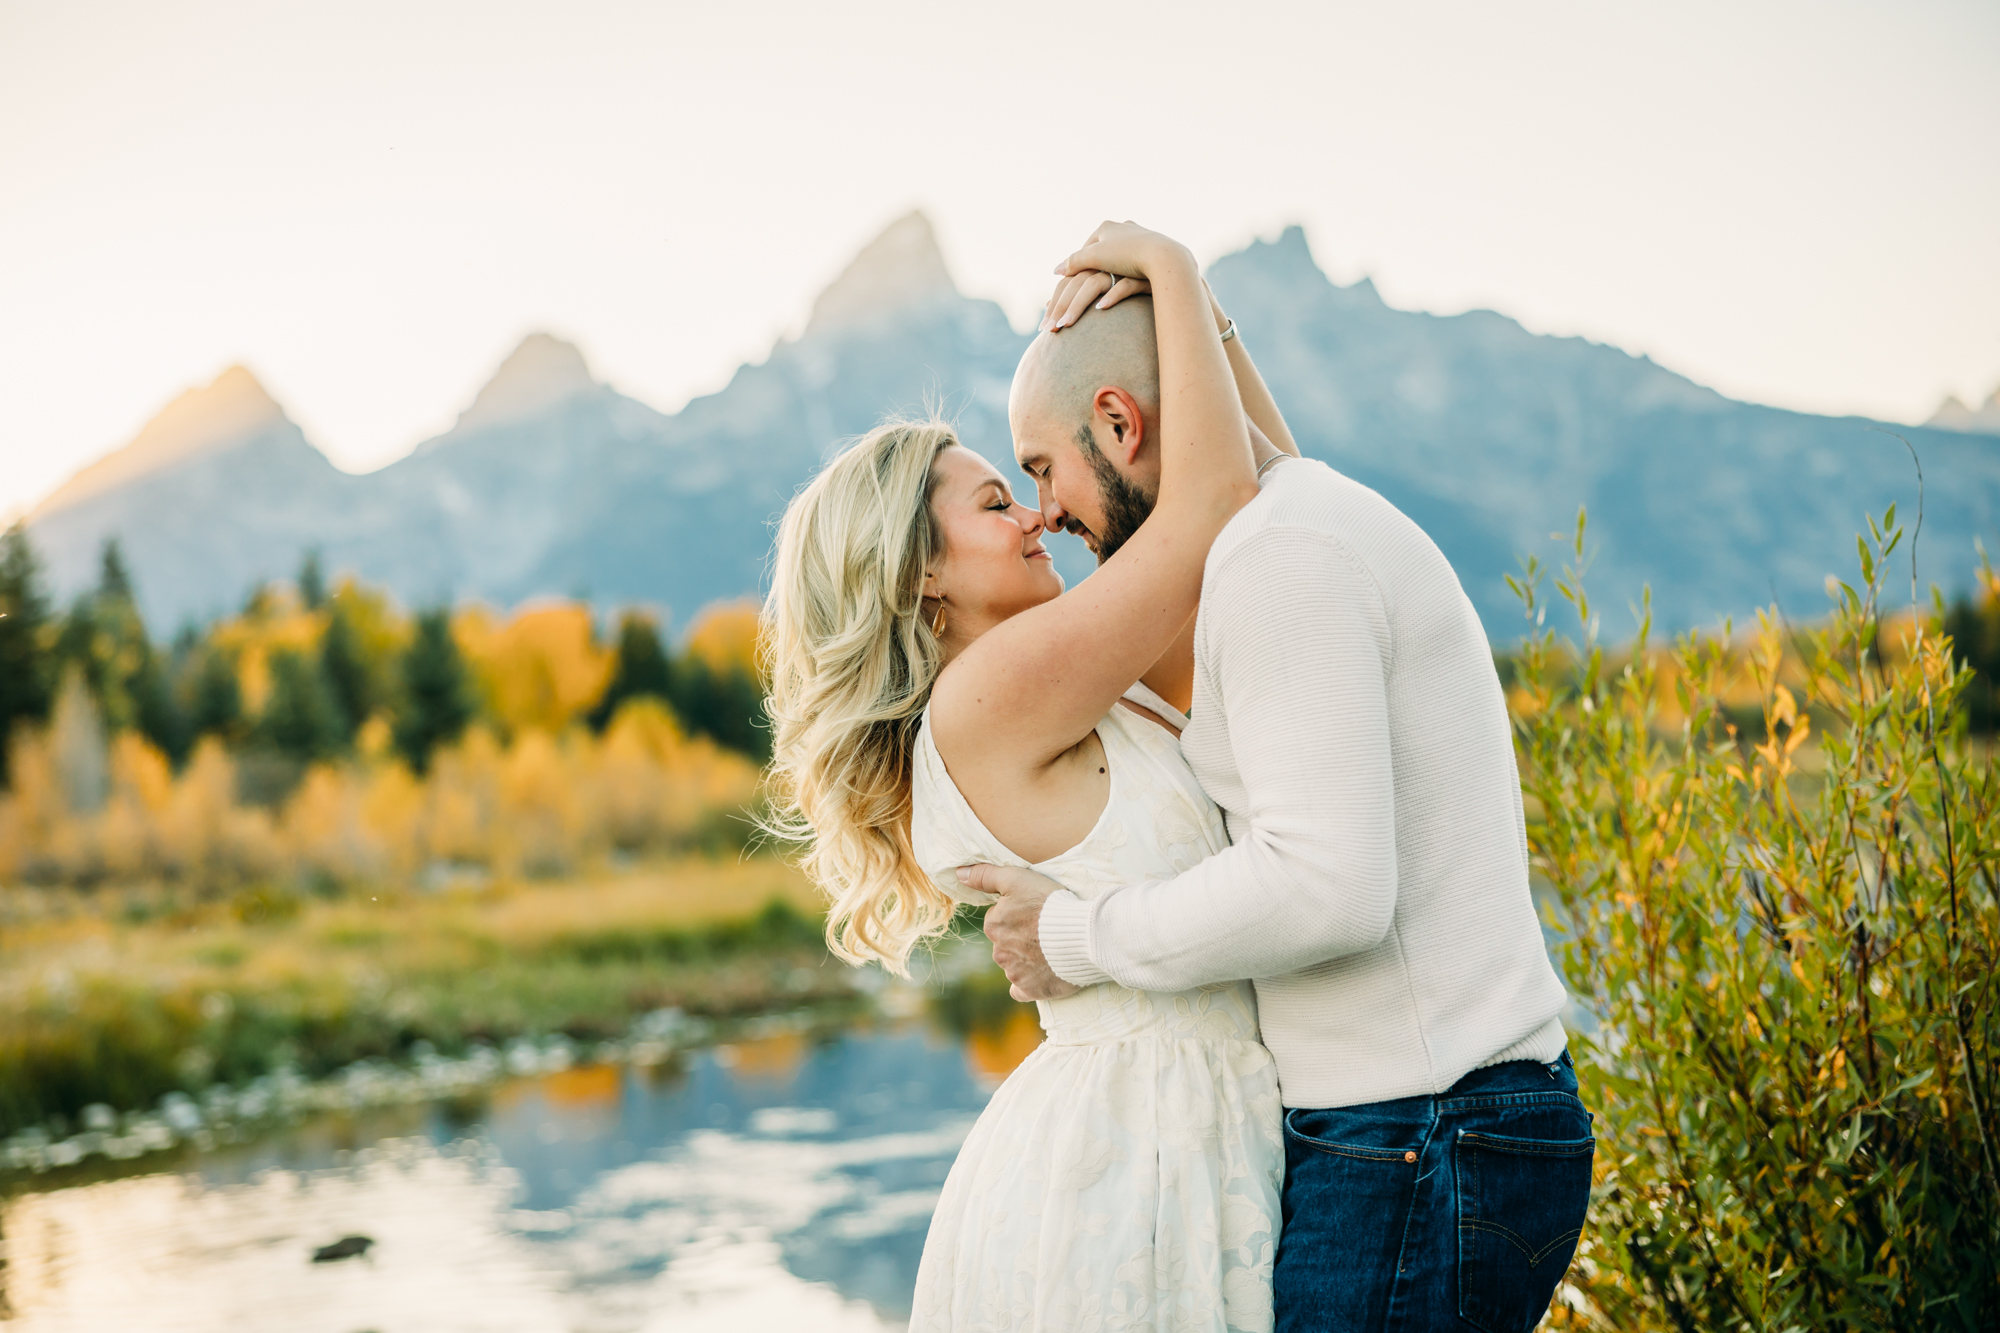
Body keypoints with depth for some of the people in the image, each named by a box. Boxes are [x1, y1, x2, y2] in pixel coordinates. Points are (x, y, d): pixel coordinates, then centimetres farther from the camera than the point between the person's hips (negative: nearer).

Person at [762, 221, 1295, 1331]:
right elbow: (1210, 502, -15)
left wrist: (1206, 326, 11)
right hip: (1116, 1177, -9)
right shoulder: (988, 702, -14)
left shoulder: (1086, 708, 13)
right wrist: (1171, 268, -5)